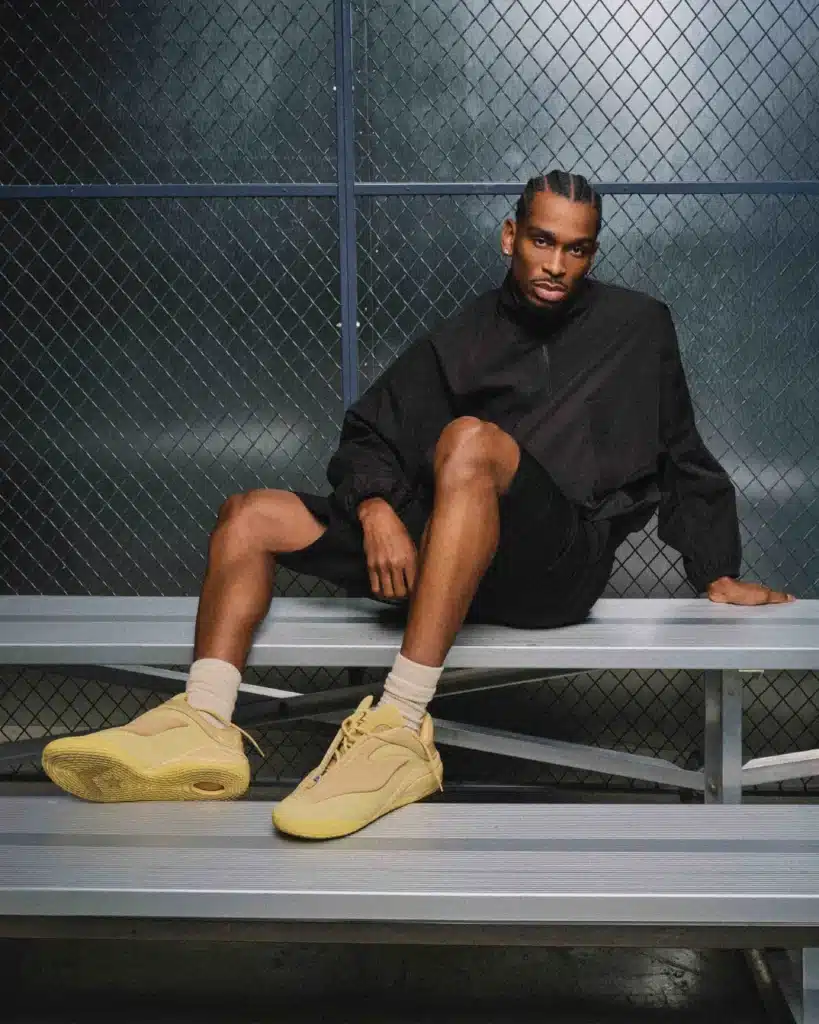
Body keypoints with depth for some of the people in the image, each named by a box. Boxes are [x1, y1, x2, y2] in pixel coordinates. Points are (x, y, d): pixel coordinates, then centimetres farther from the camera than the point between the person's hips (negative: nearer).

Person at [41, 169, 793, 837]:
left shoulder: (639, 327, 13)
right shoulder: (465, 337, 17)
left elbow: (684, 461, 19)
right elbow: (371, 436, 9)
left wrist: (718, 574, 10)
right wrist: (377, 508, -11)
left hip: (565, 560, -4)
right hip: (449, 553, 5)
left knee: (470, 438, -35)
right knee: (252, 514, -3)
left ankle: (400, 731, -43)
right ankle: (204, 729, -25)